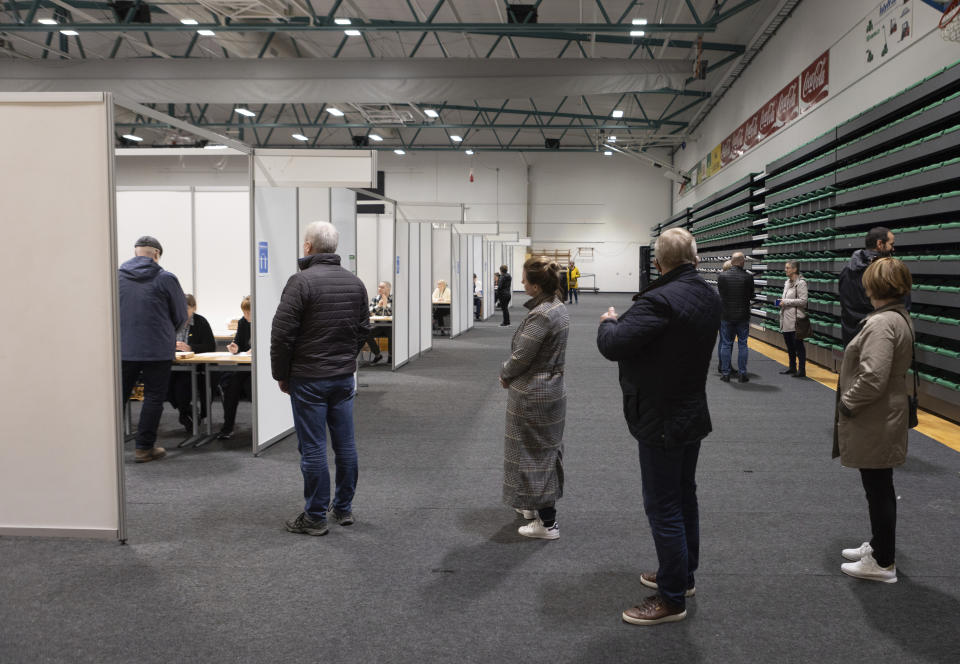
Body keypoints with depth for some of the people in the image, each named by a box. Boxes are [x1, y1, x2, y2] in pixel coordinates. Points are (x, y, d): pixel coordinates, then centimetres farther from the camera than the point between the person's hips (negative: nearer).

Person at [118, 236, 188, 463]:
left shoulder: (117, 276, 1)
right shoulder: (166, 279, -7)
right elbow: (181, 316, 1)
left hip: (122, 349, 3)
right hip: (157, 350, -3)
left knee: (118, 396, 13)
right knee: (153, 398, 7)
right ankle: (144, 448, 9)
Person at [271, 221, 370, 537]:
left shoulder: (301, 281, -14)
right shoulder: (355, 282, 7)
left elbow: (282, 334, -14)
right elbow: (363, 329, 13)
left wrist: (281, 375, -3)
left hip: (308, 379, -6)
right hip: (344, 376, 6)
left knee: (313, 448, 1)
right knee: (345, 443, 12)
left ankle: (315, 517, 9)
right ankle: (343, 509, 23)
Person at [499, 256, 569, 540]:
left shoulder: (540, 315, -26)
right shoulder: (559, 308, 4)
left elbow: (521, 357, -23)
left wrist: (504, 374, -3)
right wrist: (510, 373, 6)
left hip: (532, 394, -10)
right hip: (553, 387, 10)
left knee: (533, 454, 3)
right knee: (547, 450, 21)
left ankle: (547, 522, 10)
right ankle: (538, 505, 38)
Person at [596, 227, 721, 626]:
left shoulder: (660, 301, -27)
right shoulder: (709, 297, 3)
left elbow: (612, 345, -30)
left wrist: (609, 322, -9)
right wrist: (623, 322, 7)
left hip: (661, 422, -9)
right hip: (693, 414, 9)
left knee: (663, 509, 1)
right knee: (684, 496, 21)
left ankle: (672, 599, 12)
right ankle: (684, 574, 38)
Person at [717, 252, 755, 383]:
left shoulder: (721, 276, -8)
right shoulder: (748, 276, -10)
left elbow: (720, 293, 2)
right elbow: (751, 295, -1)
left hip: (726, 315, 1)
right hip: (743, 316, -1)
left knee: (726, 344, 8)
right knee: (742, 345, 8)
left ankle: (725, 373, 10)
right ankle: (742, 374, 10)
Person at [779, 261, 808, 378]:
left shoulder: (801, 283, -12)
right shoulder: (787, 282, 15)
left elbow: (803, 301, -17)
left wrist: (786, 302, -16)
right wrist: (782, 301, 6)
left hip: (795, 319, -9)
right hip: (786, 318, 9)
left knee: (798, 344, -4)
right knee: (789, 344, 15)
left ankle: (802, 370, 2)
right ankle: (792, 367, 26)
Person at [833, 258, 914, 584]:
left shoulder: (881, 323, -24)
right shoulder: (900, 318, 9)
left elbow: (872, 378, -30)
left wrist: (847, 404, -15)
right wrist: (850, 403, 14)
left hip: (875, 423, -10)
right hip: (884, 418, 10)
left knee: (878, 489, 2)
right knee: (879, 487, 22)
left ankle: (883, 563, 15)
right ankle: (879, 545, 38)